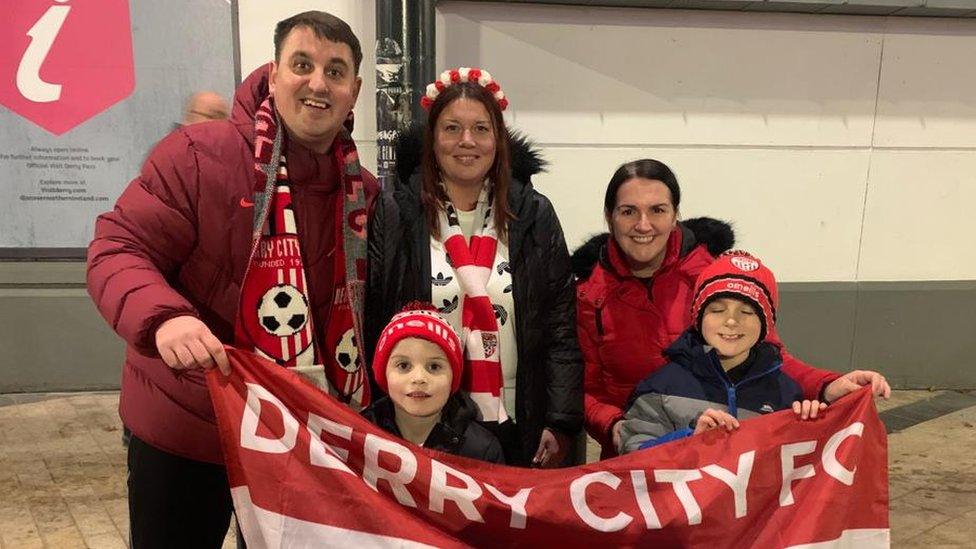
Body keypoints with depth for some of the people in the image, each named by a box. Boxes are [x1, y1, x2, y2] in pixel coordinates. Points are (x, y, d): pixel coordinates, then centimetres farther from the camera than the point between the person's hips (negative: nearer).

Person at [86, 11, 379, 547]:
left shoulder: (364, 191, 2)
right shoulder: (197, 154, -14)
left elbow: (367, 307, 9)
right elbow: (118, 249, -15)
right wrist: (163, 317, -35)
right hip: (184, 426, -4)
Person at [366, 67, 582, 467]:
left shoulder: (534, 216, 2)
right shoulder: (393, 215, -3)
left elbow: (561, 328, 1)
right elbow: (371, 324, -4)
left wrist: (560, 423, -4)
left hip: (516, 427, 2)